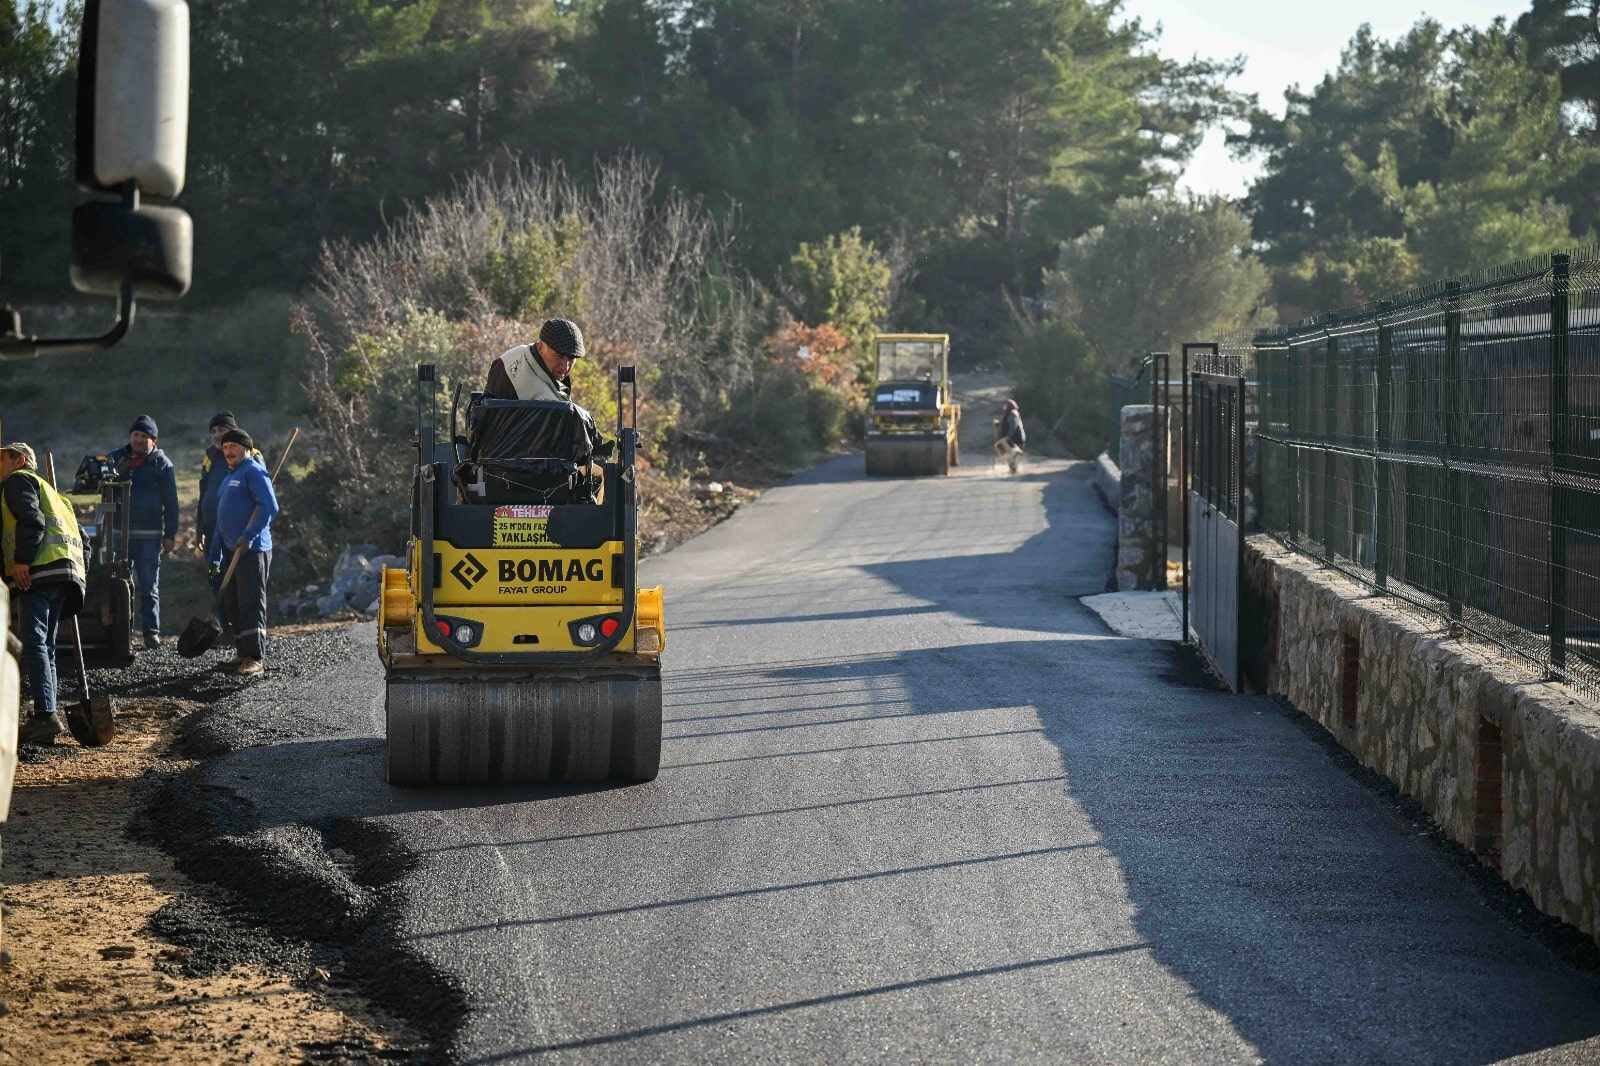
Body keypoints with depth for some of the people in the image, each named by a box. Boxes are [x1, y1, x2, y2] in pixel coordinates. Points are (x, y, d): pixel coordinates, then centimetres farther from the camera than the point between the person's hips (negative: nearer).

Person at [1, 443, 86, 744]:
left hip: (41, 569, -10)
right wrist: (77, 575, 25)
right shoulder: (48, 491, 35)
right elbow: (81, 540, 30)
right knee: (44, 645, 11)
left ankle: (46, 715, -27)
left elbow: (31, 520, -12)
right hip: (65, 571, 10)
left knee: (33, 643, -16)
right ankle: (46, 720, 8)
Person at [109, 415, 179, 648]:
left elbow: (171, 502, 1)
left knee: (149, 585, 0)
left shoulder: (161, 463, 2)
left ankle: (151, 631, 2)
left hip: (149, 534, -3)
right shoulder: (116, 458, 10)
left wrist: (170, 535, -5)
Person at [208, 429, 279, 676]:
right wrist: (215, 556, 24)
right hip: (233, 551, 10)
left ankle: (256, 658, -13)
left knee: (251, 604, -11)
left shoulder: (253, 471, -7)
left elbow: (269, 506, -19)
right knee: (233, 604, 12)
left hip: (252, 550, -10)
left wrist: (248, 535, -26)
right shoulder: (229, 477, 24)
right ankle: (243, 654, 19)